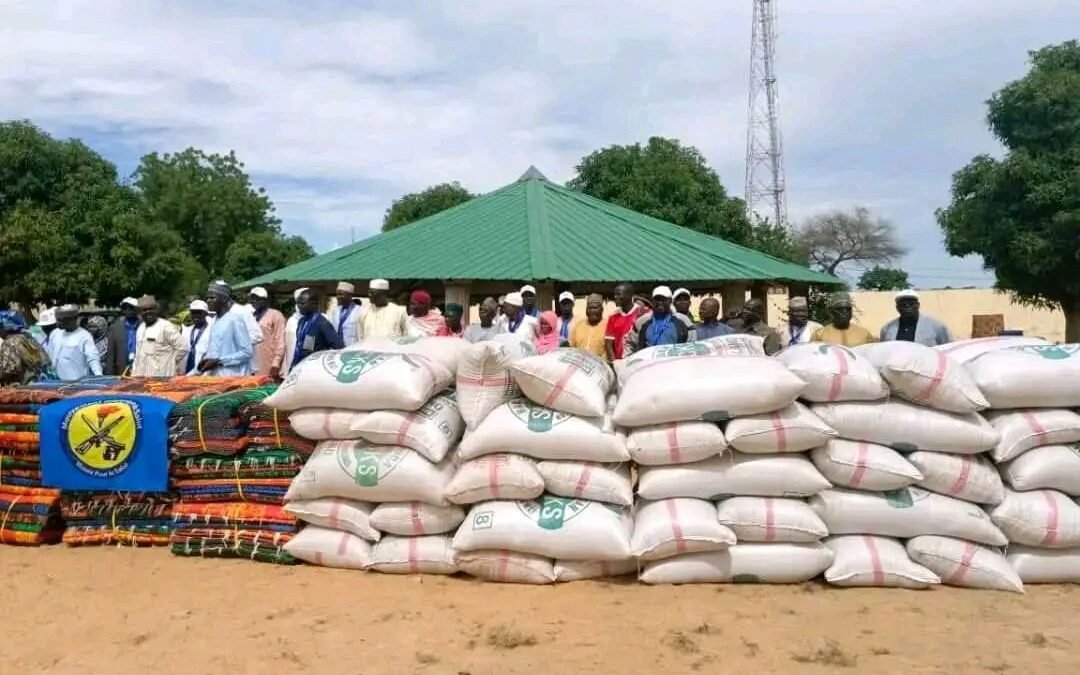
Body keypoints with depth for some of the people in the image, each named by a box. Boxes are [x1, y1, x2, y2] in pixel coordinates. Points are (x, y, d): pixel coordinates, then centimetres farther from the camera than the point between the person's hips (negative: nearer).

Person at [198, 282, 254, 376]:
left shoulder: (235, 319, -12)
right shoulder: (215, 320, 13)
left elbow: (247, 352, -16)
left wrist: (218, 361, -17)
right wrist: (207, 358, 2)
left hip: (233, 378, -8)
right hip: (215, 377, 8)